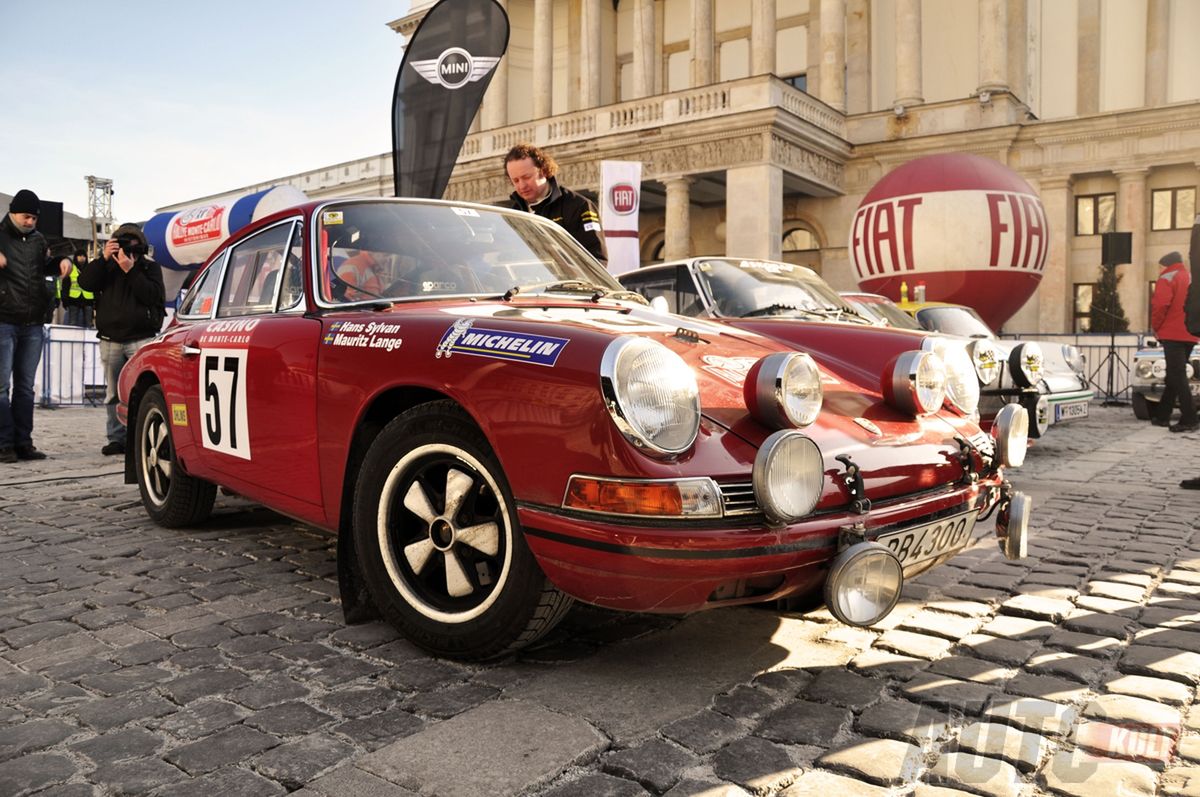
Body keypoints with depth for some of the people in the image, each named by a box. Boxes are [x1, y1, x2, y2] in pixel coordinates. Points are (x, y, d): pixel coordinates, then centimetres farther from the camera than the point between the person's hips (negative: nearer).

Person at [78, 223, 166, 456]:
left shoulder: (150, 267, 7)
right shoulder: (107, 266, 16)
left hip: (141, 339, -4)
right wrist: (103, 258, -10)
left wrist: (131, 270, -15)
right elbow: (85, 282, -2)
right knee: (114, 392, 7)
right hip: (110, 339, 4)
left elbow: (154, 295, -9)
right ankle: (116, 438, 13)